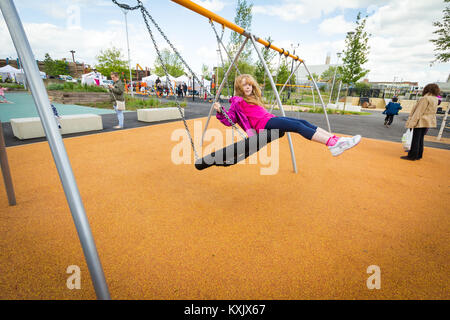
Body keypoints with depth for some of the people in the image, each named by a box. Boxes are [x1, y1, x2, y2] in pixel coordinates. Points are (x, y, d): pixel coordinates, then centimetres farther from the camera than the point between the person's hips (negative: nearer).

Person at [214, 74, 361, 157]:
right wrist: (220, 111, -17)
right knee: (298, 126, -24)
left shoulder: (254, 98, 28)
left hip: (271, 119, 9)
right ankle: (333, 145, -33)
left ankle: (336, 139, -18)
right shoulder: (237, 102, 4)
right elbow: (228, 120, -3)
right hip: (263, 124, -9)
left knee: (303, 122, -10)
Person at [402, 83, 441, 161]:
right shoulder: (435, 99, 11)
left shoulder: (425, 98, -14)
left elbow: (418, 112, -17)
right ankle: (418, 155, 20)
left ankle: (412, 156, 0)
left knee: (415, 140, -3)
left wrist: (412, 123, -17)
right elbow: (432, 112, 15)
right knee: (420, 139, 14)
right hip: (429, 122, 8)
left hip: (421, 122, -8)